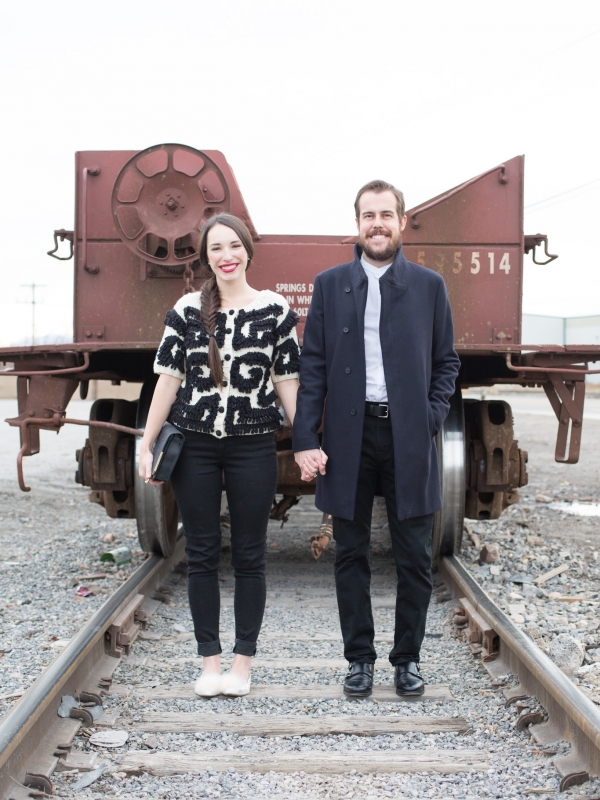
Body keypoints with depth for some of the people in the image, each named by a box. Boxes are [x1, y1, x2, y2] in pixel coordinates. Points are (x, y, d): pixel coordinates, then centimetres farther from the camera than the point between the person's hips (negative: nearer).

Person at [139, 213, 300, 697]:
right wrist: (147, 445, 2)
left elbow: (286, 381, 3)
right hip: (195, 444, 1)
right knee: (202, 554, 5)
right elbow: (169, 379, 4)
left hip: (254, 446, -1)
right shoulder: (187, 310, 3)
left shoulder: (276, 310, 1)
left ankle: (243, 662, 15)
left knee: (249, 556, 5)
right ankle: (210, 661, 15)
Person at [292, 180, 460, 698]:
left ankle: (407, 658, 19)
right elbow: (313, 365, 3)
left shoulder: (429, 285, 5)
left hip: (408, 437, 0)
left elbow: (446, 361, 9)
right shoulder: (330, 285, 5)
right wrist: (306, 440, -4)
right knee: (351, 555, 8)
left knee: (415, 557, 4)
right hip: (349, 436, 0)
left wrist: (432, 418, -5)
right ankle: (360, 657, 20)